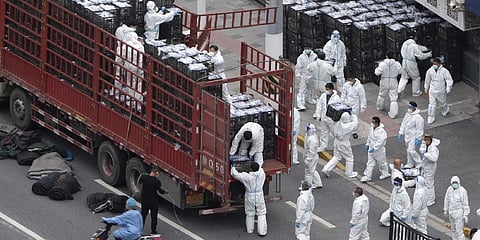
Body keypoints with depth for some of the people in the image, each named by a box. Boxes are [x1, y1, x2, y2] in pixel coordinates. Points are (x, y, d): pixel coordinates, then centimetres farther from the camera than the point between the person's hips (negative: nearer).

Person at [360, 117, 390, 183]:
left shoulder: (381, 131, -27)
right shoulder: (372, 128, -2)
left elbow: (381, 141, -31)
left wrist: (374, 148, -33)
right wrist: (367, 144, 14)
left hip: (379, 150, -7)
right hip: (371, 148, 7)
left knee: (382, 162, 13)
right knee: (370, 163, 8)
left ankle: (385, 173, 34)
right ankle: (367, 176, 12)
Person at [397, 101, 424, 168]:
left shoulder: (418, 117, -22)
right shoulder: (407, 114, 3)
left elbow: (419, 129, -19)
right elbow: (403, 123, 13)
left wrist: (418, 139, -19)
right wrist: (400, 133, 11)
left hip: (413, 136, -8)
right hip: (407, 136, 8)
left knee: (411, 150, -11)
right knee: (408, 150, 15)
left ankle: (419, 164, 5)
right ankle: (410, 164, 28)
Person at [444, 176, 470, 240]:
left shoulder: (462, 191, -18)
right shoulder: (449, 189, -3)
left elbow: (465, 204, -13)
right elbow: (447, 200, 11)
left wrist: (466, 215, -13)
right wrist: (445, 210, 18)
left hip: (459, 213, -6)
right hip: (451, 212, 6)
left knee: (459, 231, -7)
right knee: (453, 229, 19)